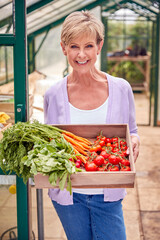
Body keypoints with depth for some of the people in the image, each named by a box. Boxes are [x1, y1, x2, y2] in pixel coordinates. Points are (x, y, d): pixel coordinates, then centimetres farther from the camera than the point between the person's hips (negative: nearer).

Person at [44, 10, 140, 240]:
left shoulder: (121, 89, -5)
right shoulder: (53, 94, -4)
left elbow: (132, 133, 7)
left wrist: (134, 142, -14)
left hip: (108, 195, 0)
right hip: (68, 194, 1)